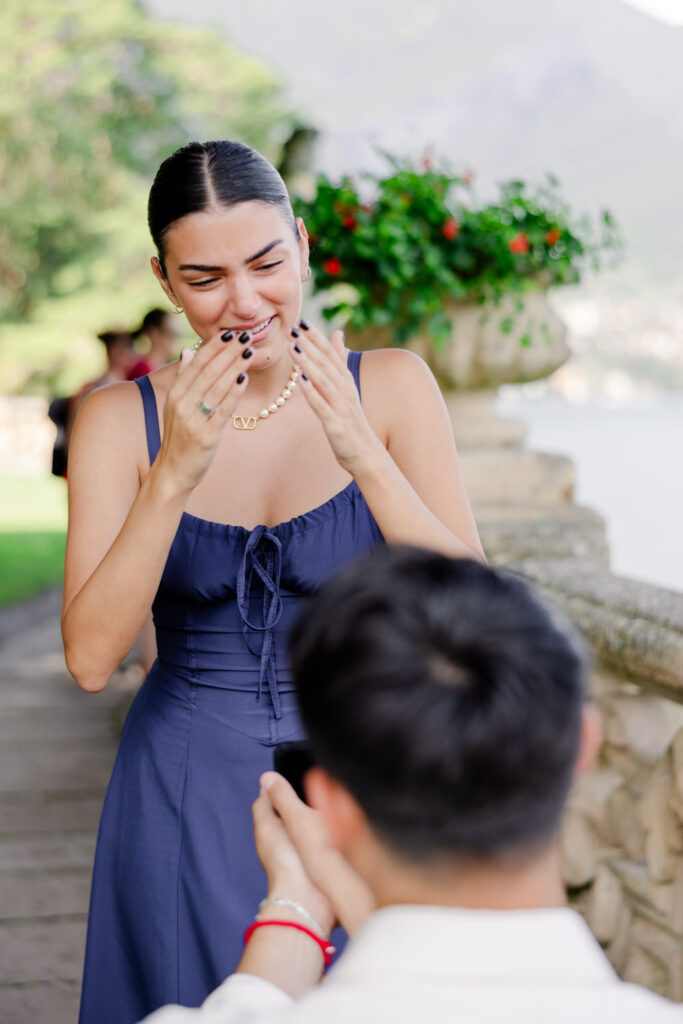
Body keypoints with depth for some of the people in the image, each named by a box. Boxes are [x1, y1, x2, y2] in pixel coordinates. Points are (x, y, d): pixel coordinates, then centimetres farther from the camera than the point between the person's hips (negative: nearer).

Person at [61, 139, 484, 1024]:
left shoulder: (392, 387, -6)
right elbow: (90, 657, -14)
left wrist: (362, 455, -26)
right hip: (188, 807, 0)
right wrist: (175, 474, -26)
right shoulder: (121, 418, -5)